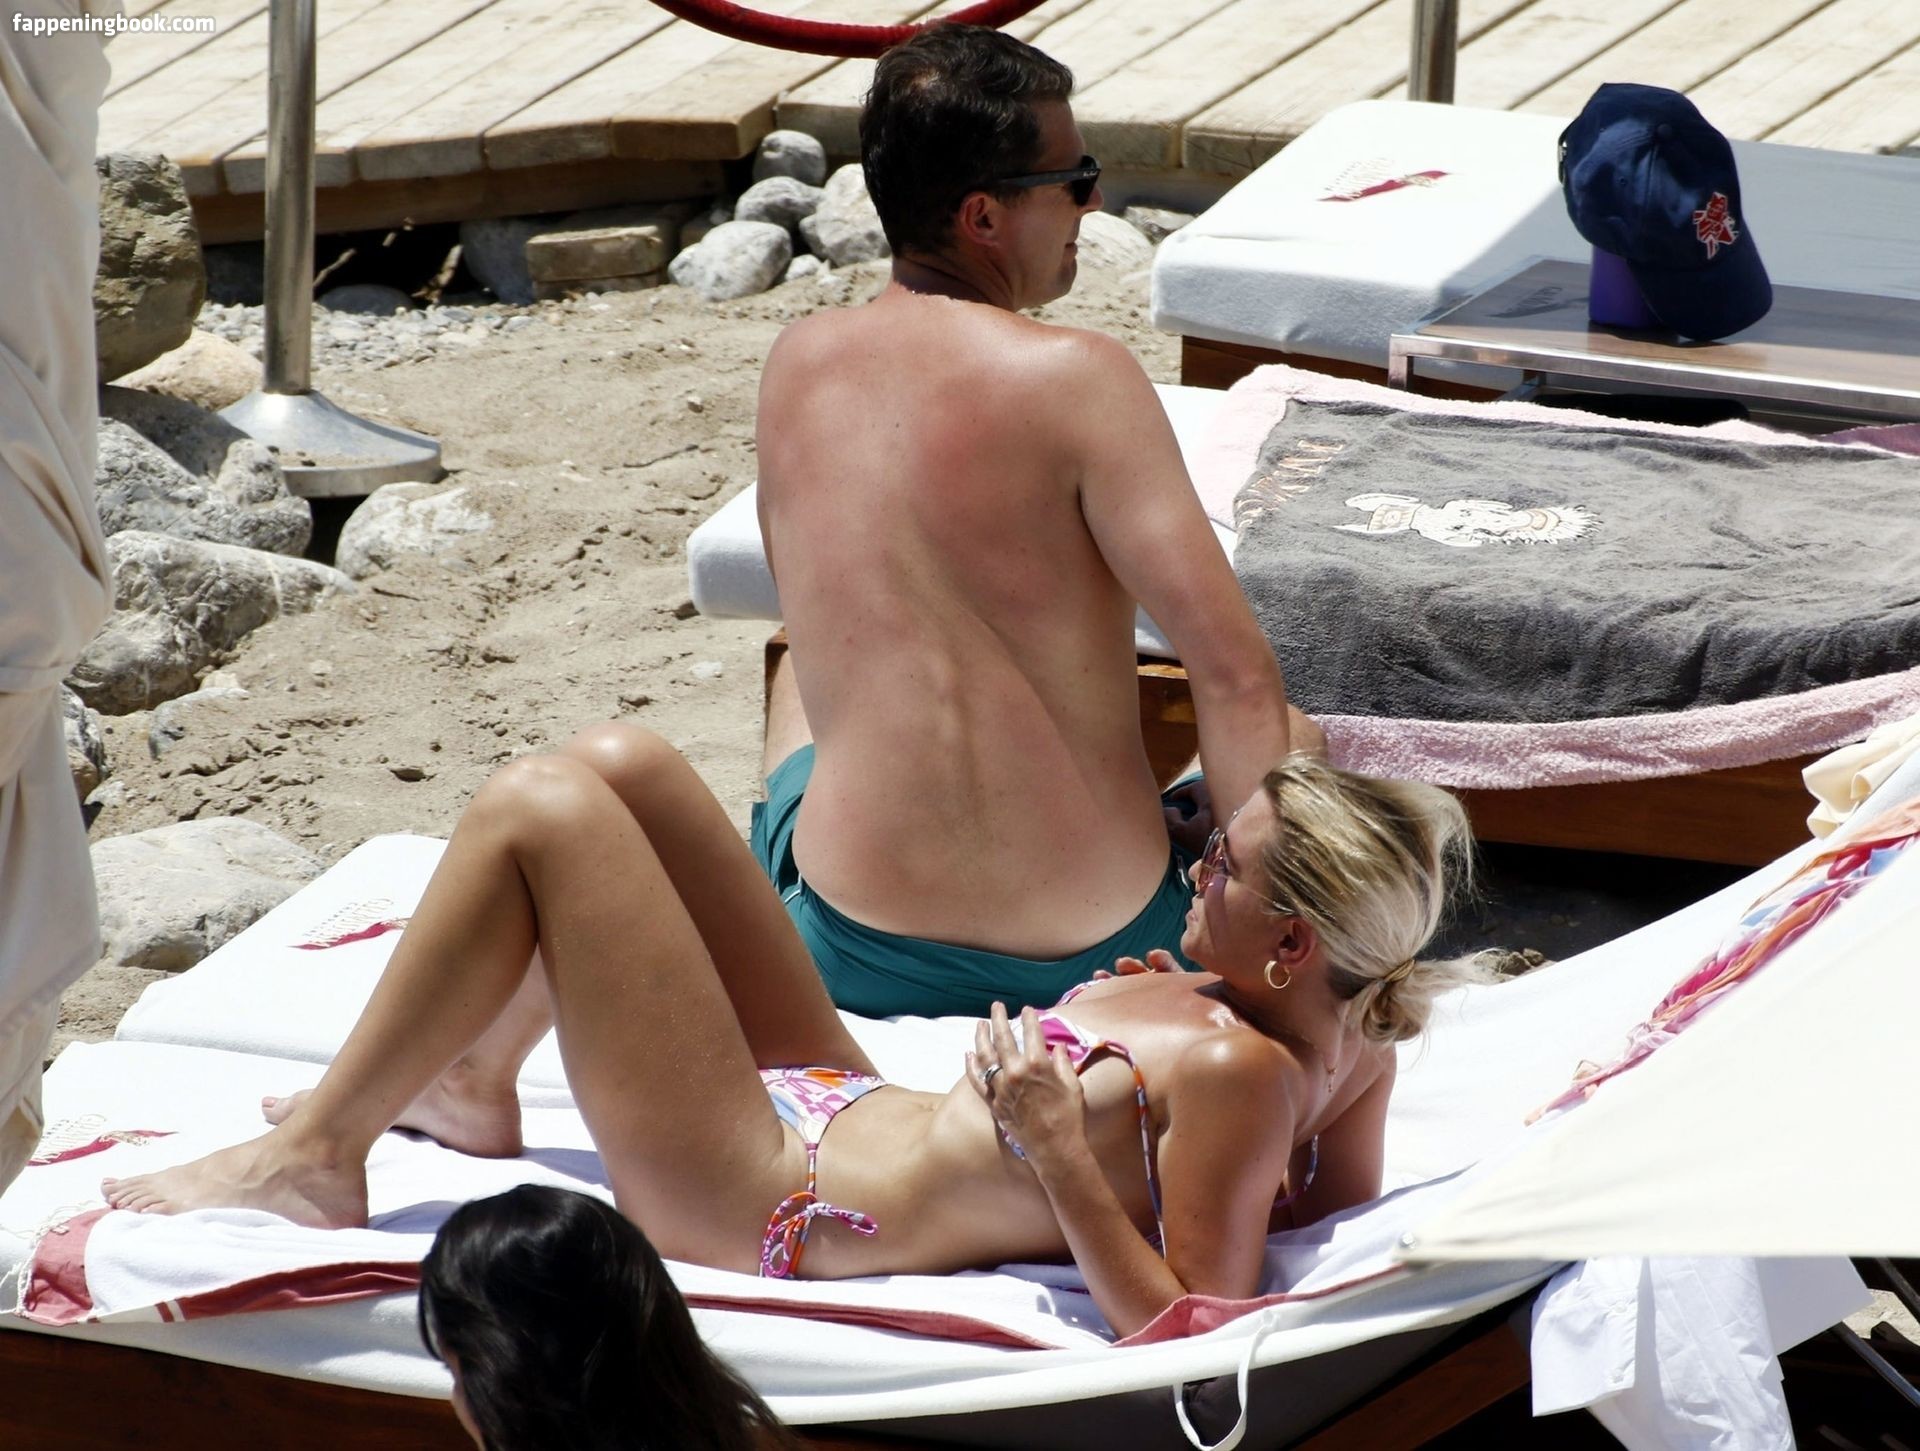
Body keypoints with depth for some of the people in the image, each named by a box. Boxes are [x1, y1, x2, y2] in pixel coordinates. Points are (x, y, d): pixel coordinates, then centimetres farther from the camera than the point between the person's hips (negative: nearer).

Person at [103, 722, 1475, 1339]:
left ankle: (316, 1155, 5)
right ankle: (470, 1084, 31)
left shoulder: (1238, 1074, -29)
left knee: (533, 816, -10)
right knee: (617, 765, 12)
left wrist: (1057, 1152, -34)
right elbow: (1327, 1199, 14)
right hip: (845, 1106, 10)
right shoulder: (1348, 1045, -5)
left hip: (762, 1202, -10)